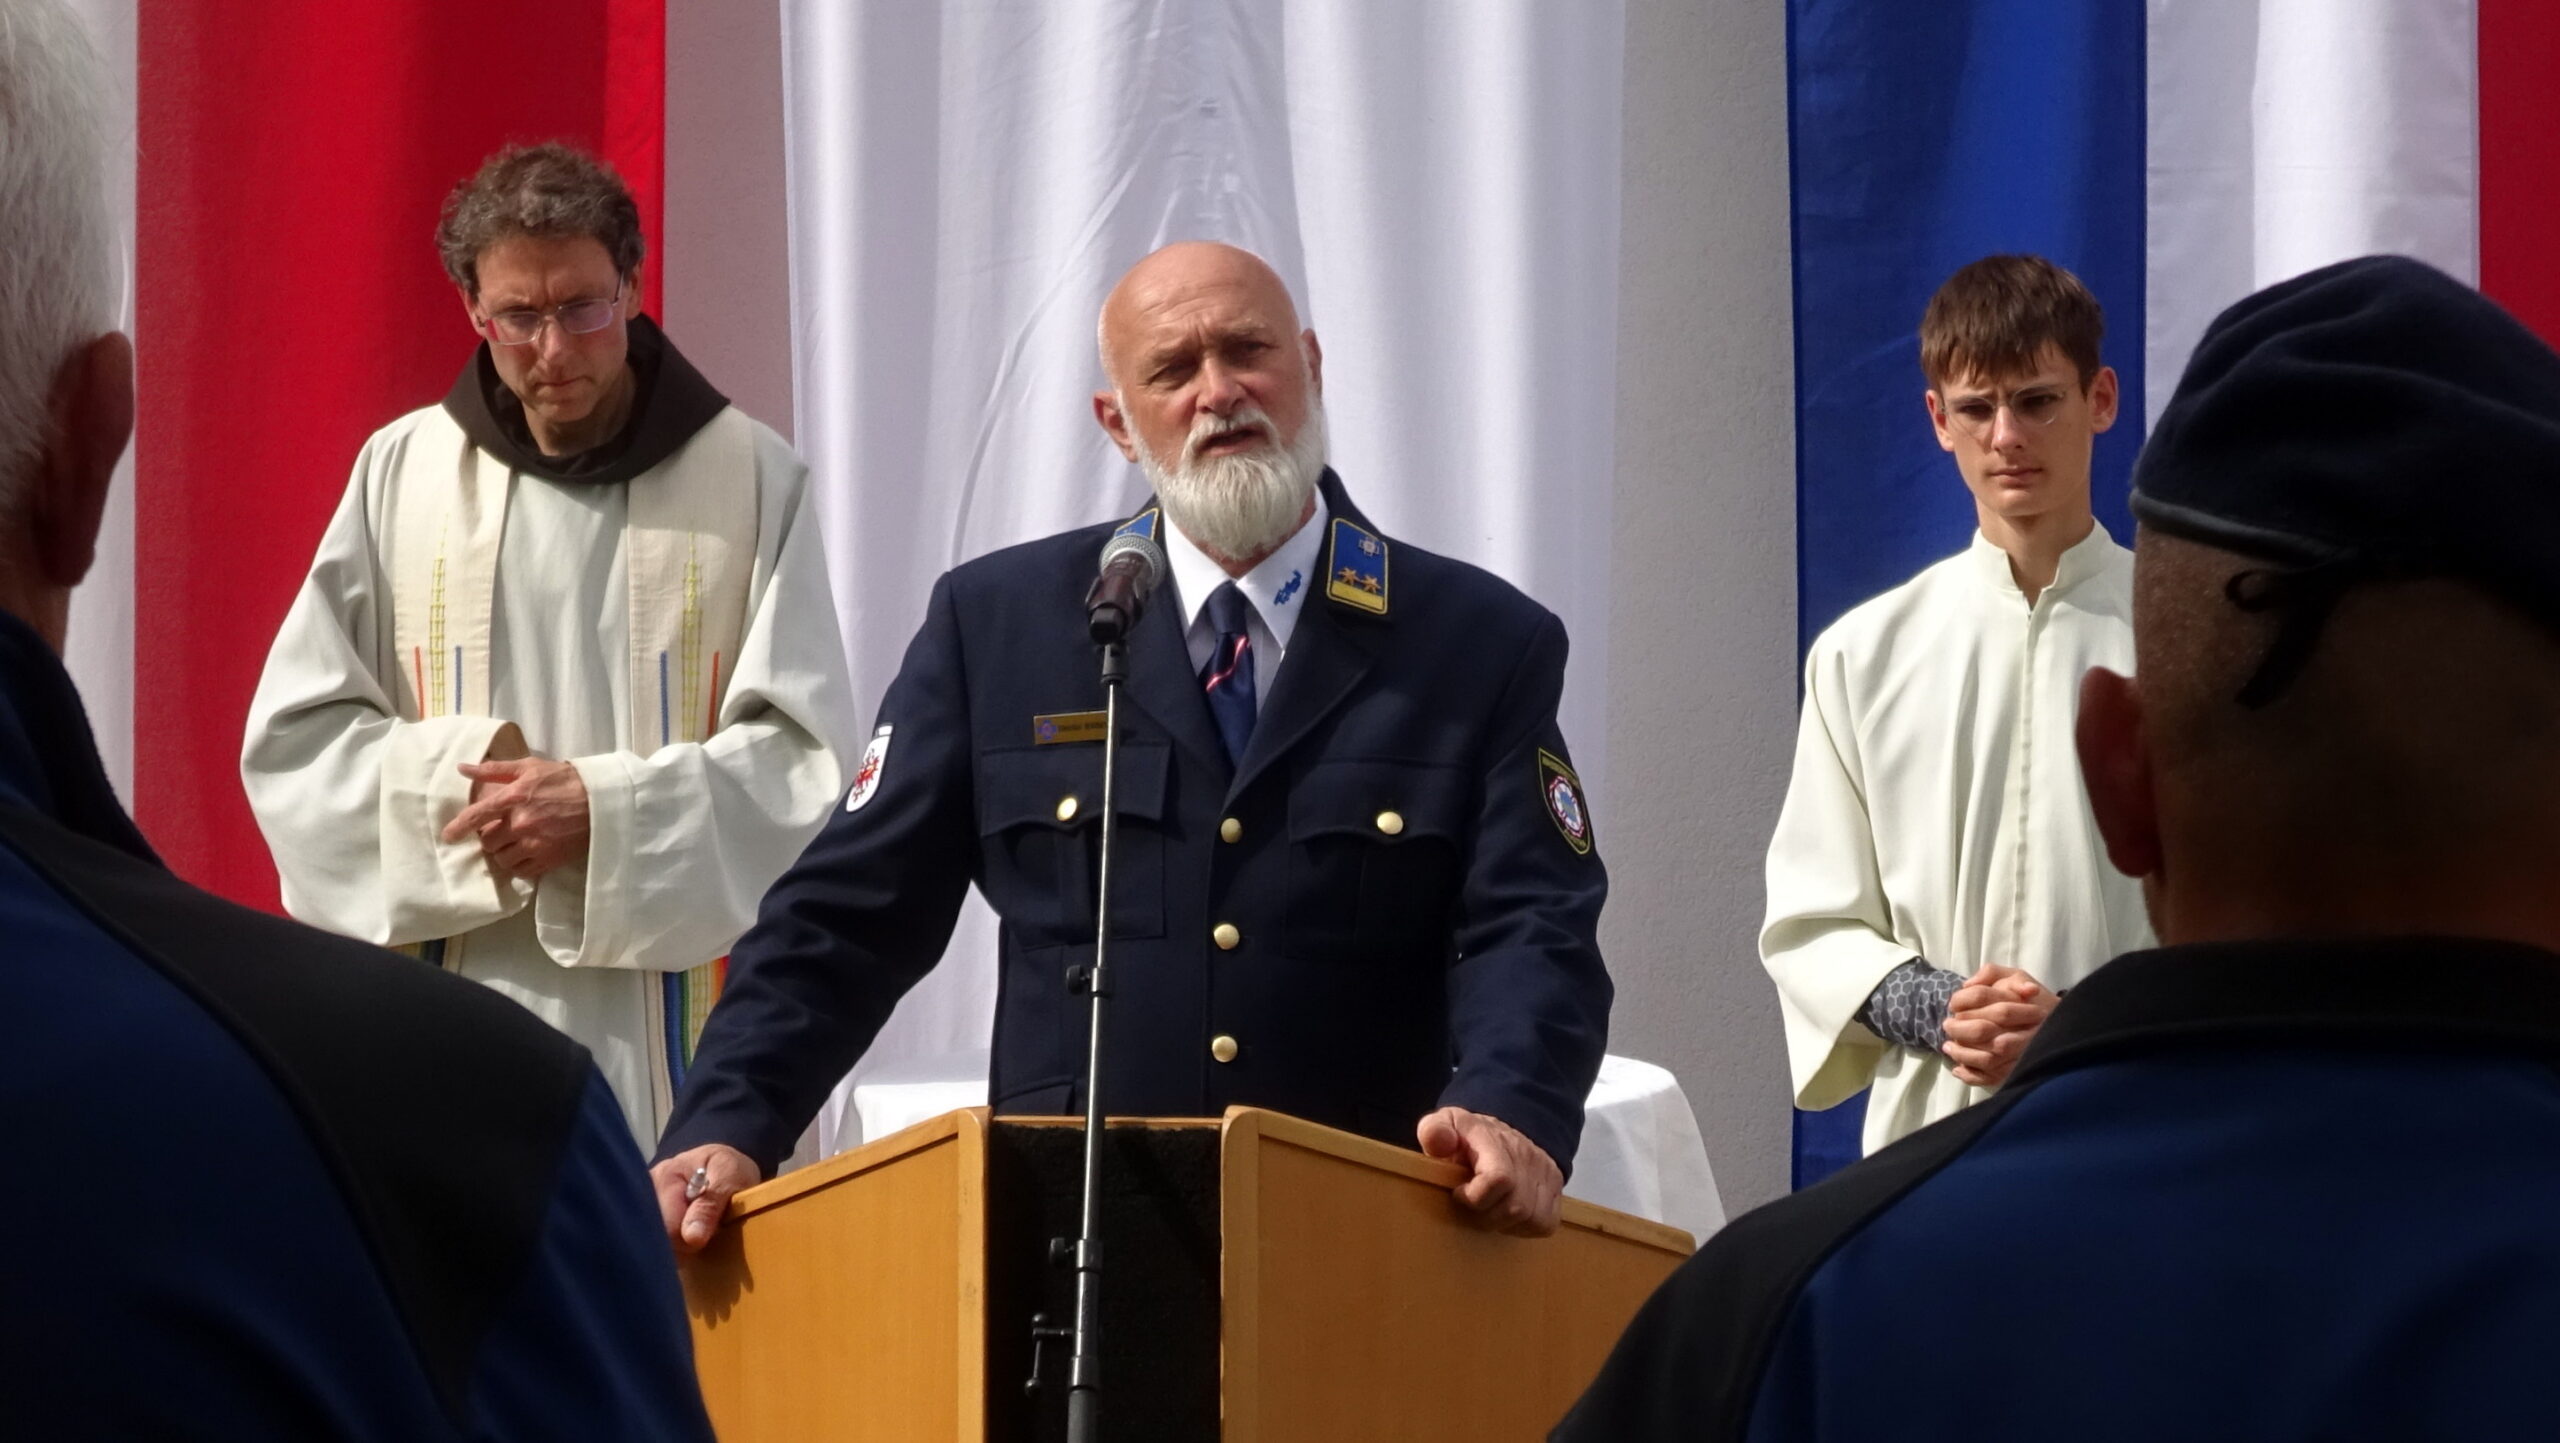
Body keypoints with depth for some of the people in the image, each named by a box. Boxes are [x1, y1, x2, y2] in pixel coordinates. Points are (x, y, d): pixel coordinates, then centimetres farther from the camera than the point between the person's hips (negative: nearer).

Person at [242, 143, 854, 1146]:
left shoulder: (750, 477, 4)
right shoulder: (403, 471, 9)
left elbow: (804, 757, 0)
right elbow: (292, 736, 7)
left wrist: (605, 811, -12)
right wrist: (463, 779, -9)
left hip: (674, 1015, -1)